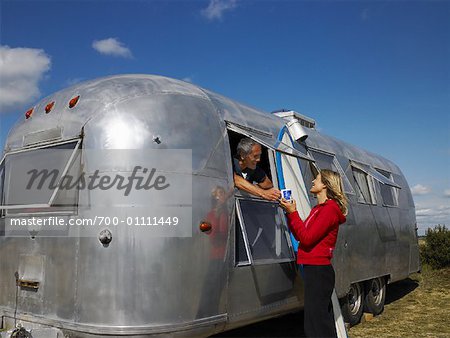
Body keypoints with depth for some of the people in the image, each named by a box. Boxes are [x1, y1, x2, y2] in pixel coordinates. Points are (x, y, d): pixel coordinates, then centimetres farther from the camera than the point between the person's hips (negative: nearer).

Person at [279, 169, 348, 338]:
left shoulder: (330, 209, -12)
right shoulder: (319, 208, 18)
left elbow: (307, 238, -19)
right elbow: (300, 235, 14)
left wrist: (293, 213, -13)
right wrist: (290, 212, 6)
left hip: (318, 271, -10)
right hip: (314, 269, 10)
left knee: (315, 323, -6)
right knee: (324, 320, 17)